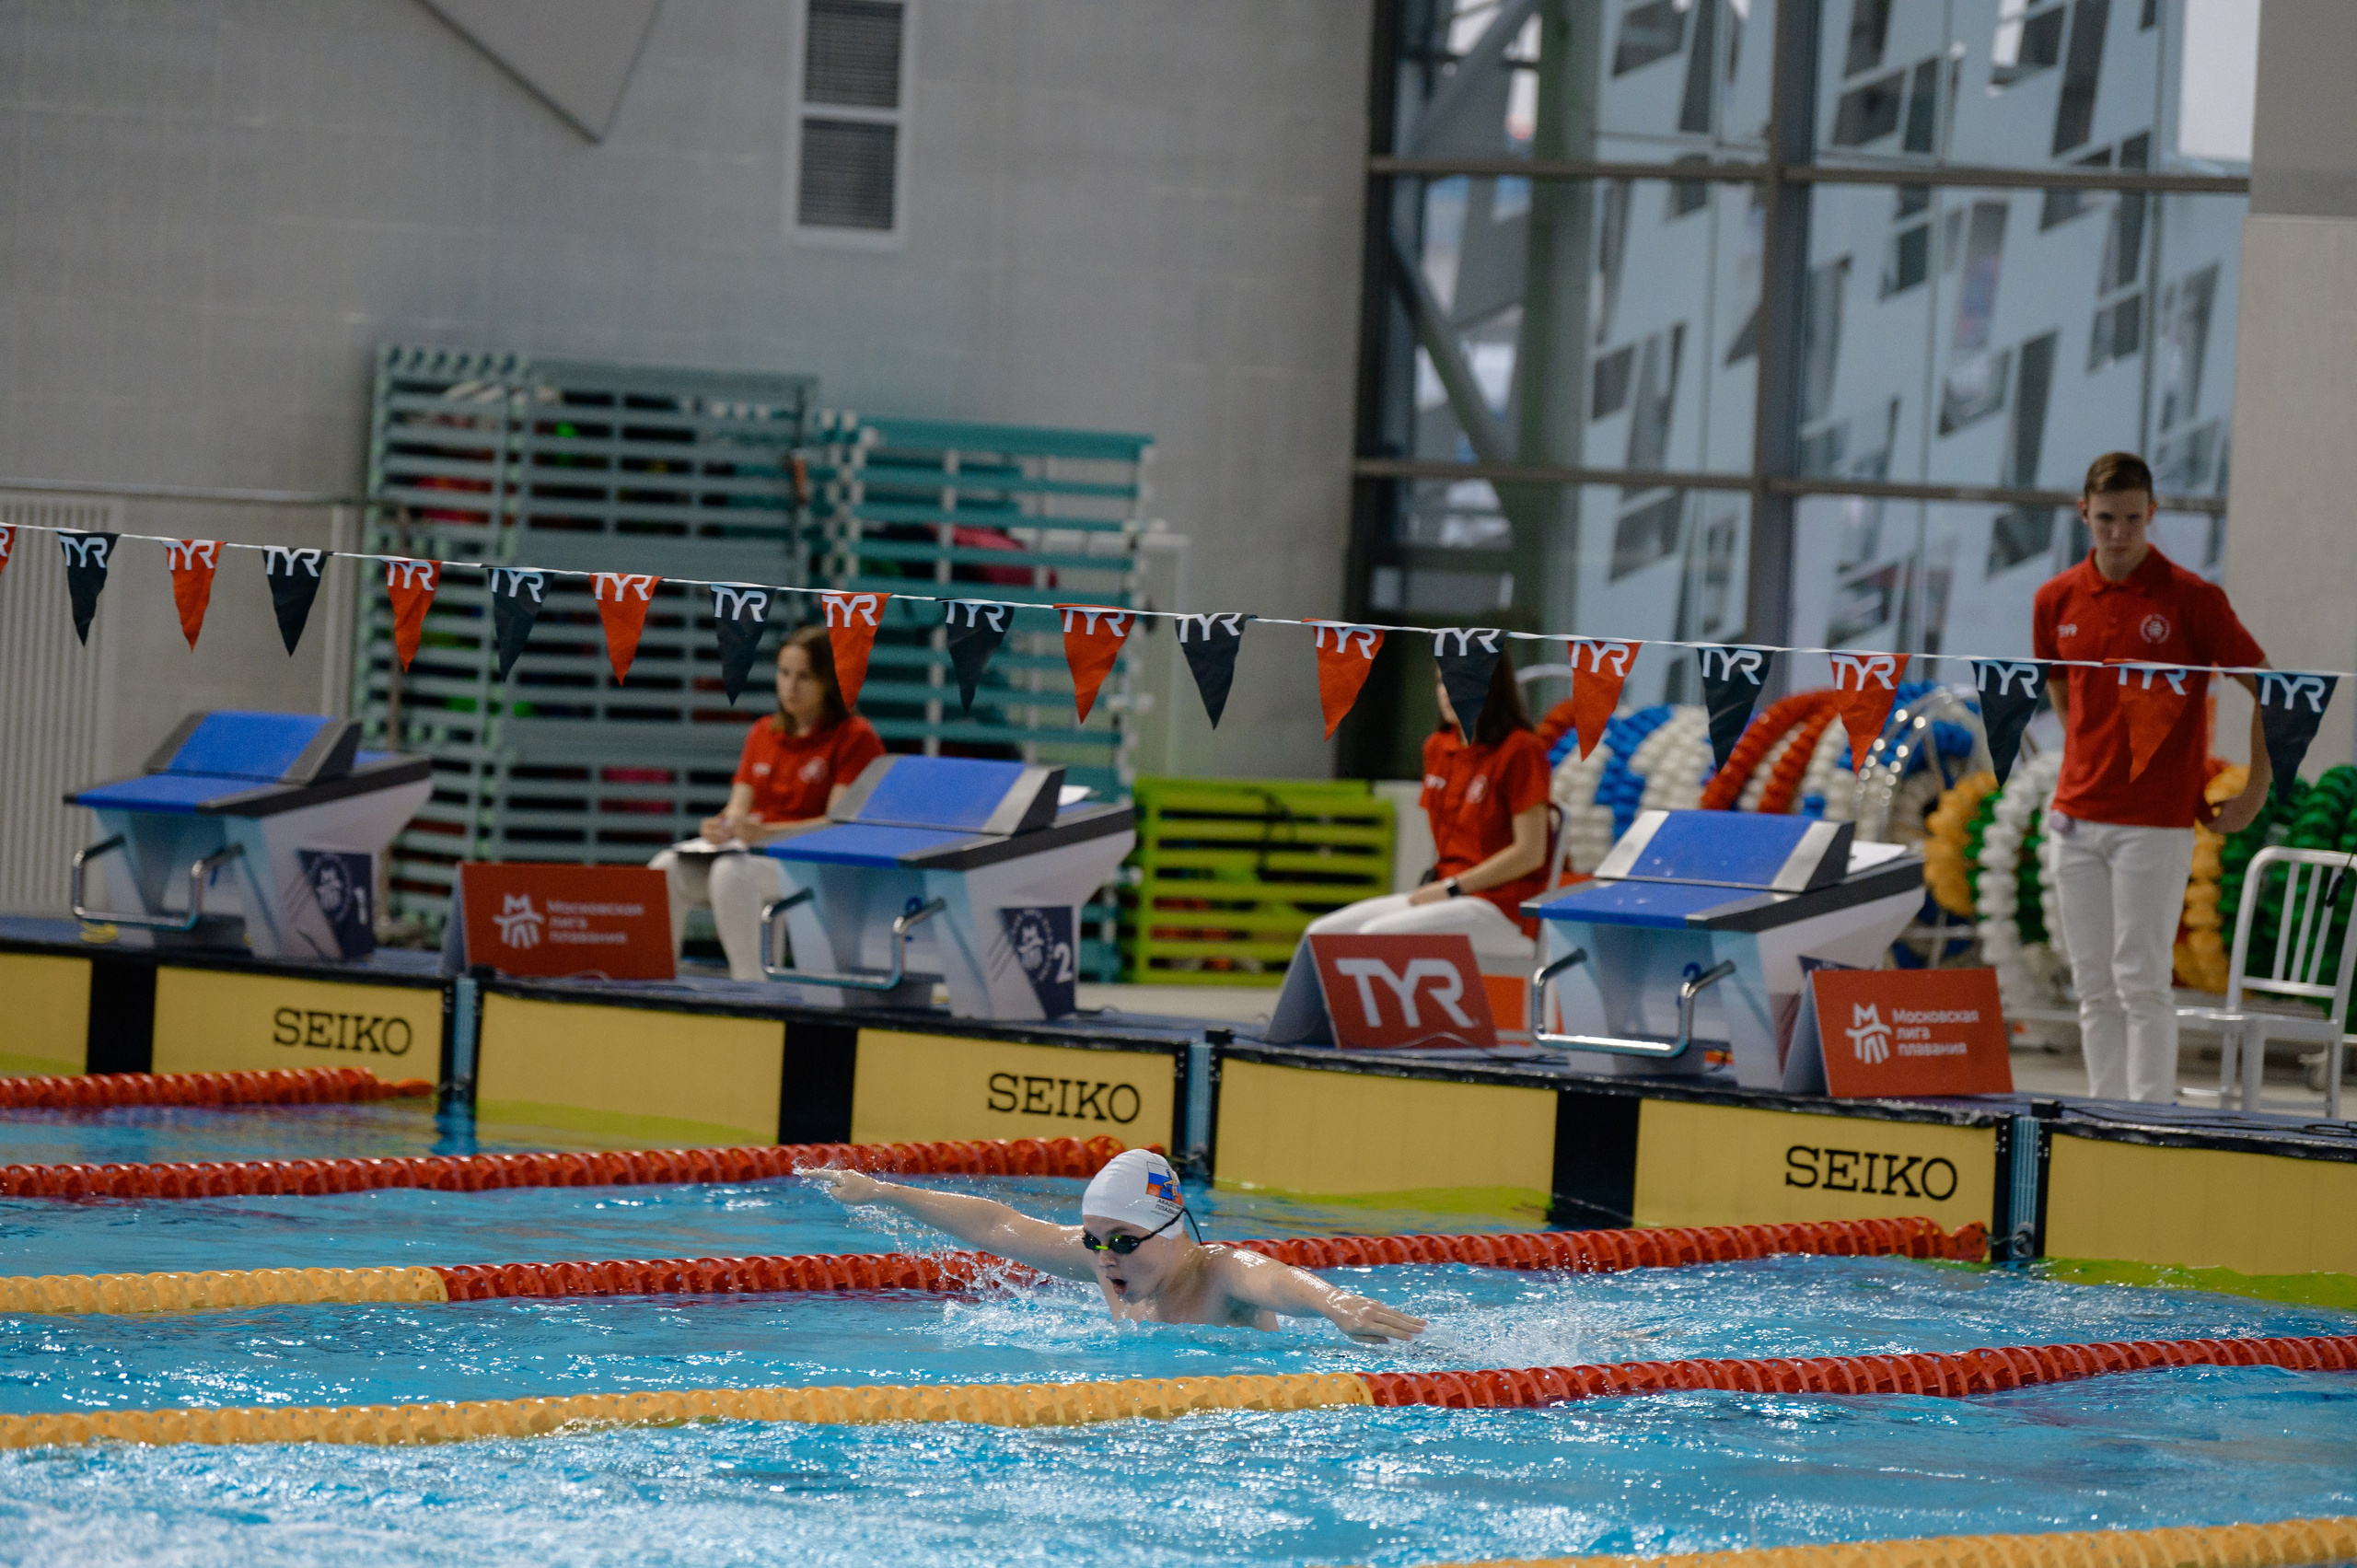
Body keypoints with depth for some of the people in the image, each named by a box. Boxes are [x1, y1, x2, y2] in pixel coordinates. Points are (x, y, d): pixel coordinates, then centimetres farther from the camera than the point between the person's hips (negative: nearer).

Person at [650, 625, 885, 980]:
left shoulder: (855, 738, -3)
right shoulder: (764, 733, 19)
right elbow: (739, 808, 12)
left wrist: (766, 832, -25)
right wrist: (721, 828, -13)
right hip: (750, 849, 6)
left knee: (732, 872, -36)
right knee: (667, 868, -20)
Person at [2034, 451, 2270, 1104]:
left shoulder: (2191, 598, -8)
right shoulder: (2057, 600, 6)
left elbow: (2267, 688, -2)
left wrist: (2257, 791, -3)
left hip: (2155, 819, -5)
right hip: (2077, 816, 5)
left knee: (2141, 981, -8)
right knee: (2094, 984, 7)